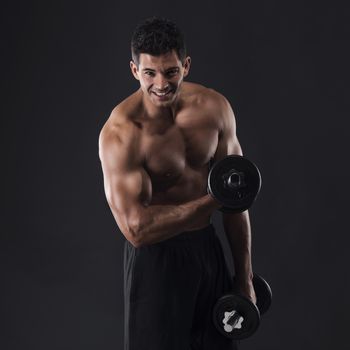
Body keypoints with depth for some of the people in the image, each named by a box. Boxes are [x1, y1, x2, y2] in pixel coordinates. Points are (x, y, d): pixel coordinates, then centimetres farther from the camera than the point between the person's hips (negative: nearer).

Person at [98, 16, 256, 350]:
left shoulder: (214, 107, -6)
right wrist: (212, 201, -25)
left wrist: (244, 275, 5)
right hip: (156, 256, -5)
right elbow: (136, 229, -26)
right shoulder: (120, 134, -22)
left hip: (208, 246, 5)